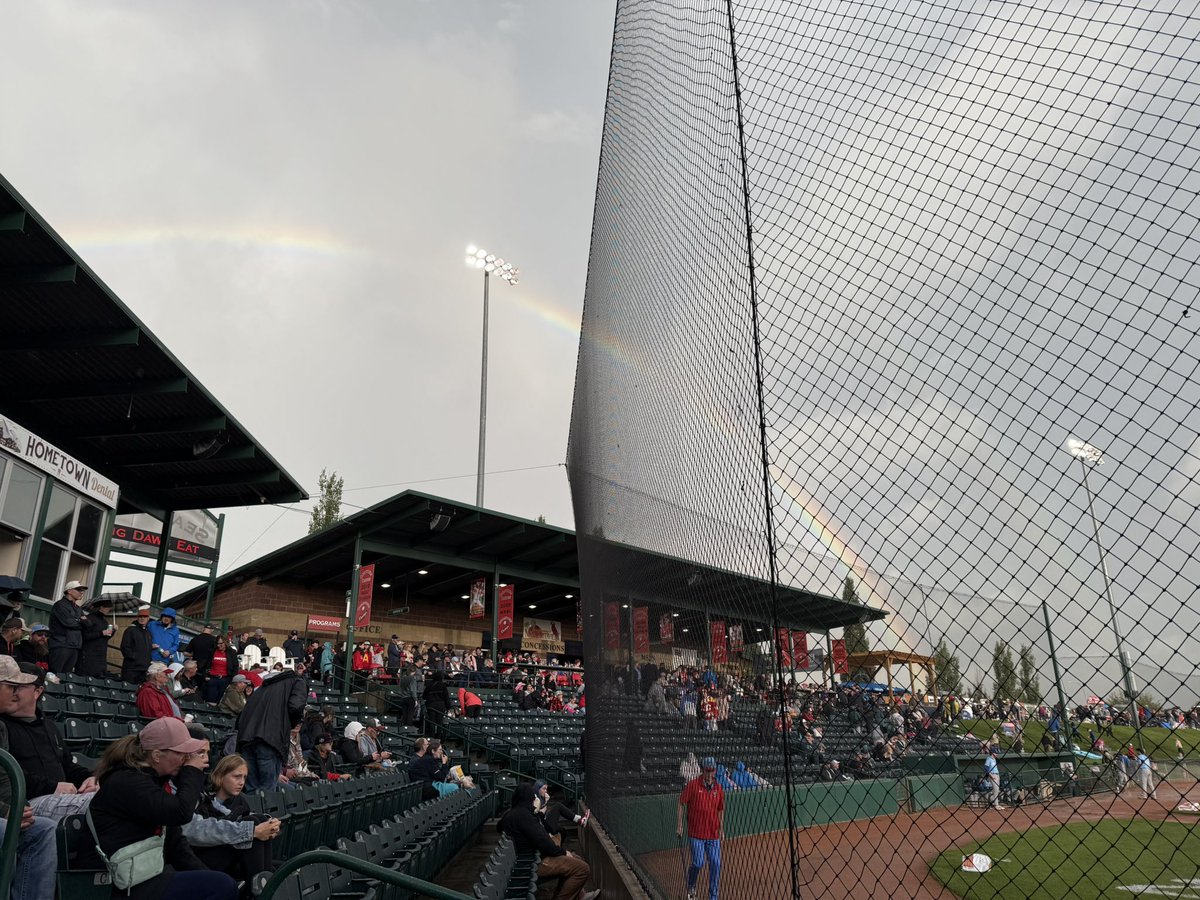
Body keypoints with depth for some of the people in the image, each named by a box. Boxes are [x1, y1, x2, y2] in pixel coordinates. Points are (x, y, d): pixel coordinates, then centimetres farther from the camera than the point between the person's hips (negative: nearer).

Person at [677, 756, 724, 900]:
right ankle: (691, 887, 26)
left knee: (716, 864, 1)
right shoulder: (693, 785, -9)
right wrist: (679, 825, -5)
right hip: (696, 833, -4)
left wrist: (721, 829, 15)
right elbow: (681, 804, -3)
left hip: (713, 835, 4)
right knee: (698, 863, -5)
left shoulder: (718, 788, 4)